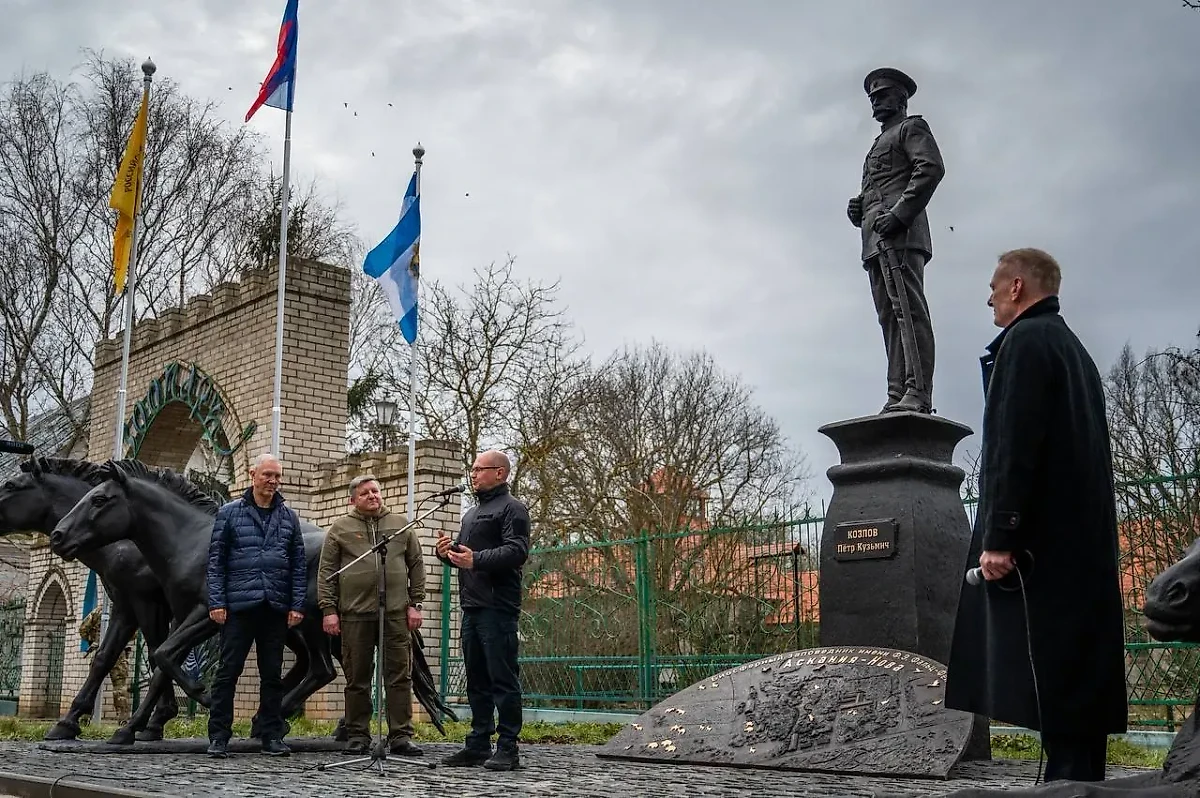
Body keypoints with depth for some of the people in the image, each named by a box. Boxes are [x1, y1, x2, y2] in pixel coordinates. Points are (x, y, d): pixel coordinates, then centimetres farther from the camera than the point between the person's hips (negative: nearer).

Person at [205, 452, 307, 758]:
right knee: (228, 671, 0)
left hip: (276, 608, 3)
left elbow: (299, 564, 10)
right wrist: (216, 602, -7)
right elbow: (216, 559, 1)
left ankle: (272, 736, 13)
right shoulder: (230, 512, 4)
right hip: (238, 606, -2)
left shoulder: (289, 517, 11)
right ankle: (218, 737, 6)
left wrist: (297, 605, 2)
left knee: (272, 674, 7)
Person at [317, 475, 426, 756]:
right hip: (355, 614, -1)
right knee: (357, 678, 5)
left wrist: (415, 604, 5)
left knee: (400, 676, 1)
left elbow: (416, 566, 12)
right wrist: (328, 609, -2)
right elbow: (326, 571, 6)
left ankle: (401, 736, 6)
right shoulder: (340, 528, 9)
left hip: (396, 614, 1)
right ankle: (358, 735, 15)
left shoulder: (401, 525, 12)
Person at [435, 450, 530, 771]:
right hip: (471, 607, 9)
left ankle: (508, 749, -3)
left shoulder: (511, 509, -4)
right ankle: (479, 745, 18)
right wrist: (447, 552, 7)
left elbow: (517, 551, -17)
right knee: (477, 681, 12)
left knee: (503, 679, -7)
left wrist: (476, 559, -25)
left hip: (497, 608, -9)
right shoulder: (471, 513, 25)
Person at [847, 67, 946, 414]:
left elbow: (932, 168, -7)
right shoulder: (879, 144, 35)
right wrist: (858, 209, 8)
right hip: (875, 238, 8)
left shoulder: (911, 127, 11)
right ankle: (897, 395, -7)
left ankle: (918, 394, -25)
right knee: (890, 317, -2)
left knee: (910, 309, -17)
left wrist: (899, 214, -18)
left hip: (902, 232, -8)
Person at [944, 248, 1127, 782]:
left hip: (1040, 540, -10)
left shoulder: (1025, 340, -7)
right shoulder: (1074, 348, 23)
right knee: (1077, 678, 9)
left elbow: (1013, 444, -18)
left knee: (1052, 679, -10)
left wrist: (998, 535, -21)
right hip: (1083, 540, 10)